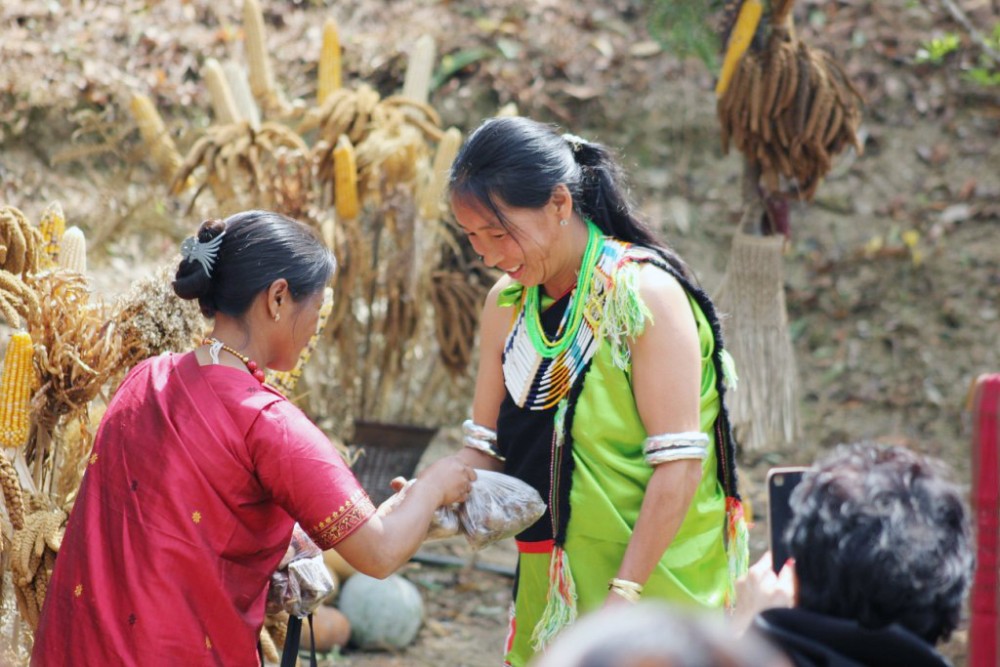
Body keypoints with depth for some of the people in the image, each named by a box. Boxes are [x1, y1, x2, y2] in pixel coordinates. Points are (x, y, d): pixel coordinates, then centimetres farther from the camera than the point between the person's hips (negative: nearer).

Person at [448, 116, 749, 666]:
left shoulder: (644, 293, -17)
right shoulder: (507, 301, 5)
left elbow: (679, 464, -20)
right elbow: (486, 447, 9)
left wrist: (623, 595, -22)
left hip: (650, 578, -6)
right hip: (553, 580, 6)